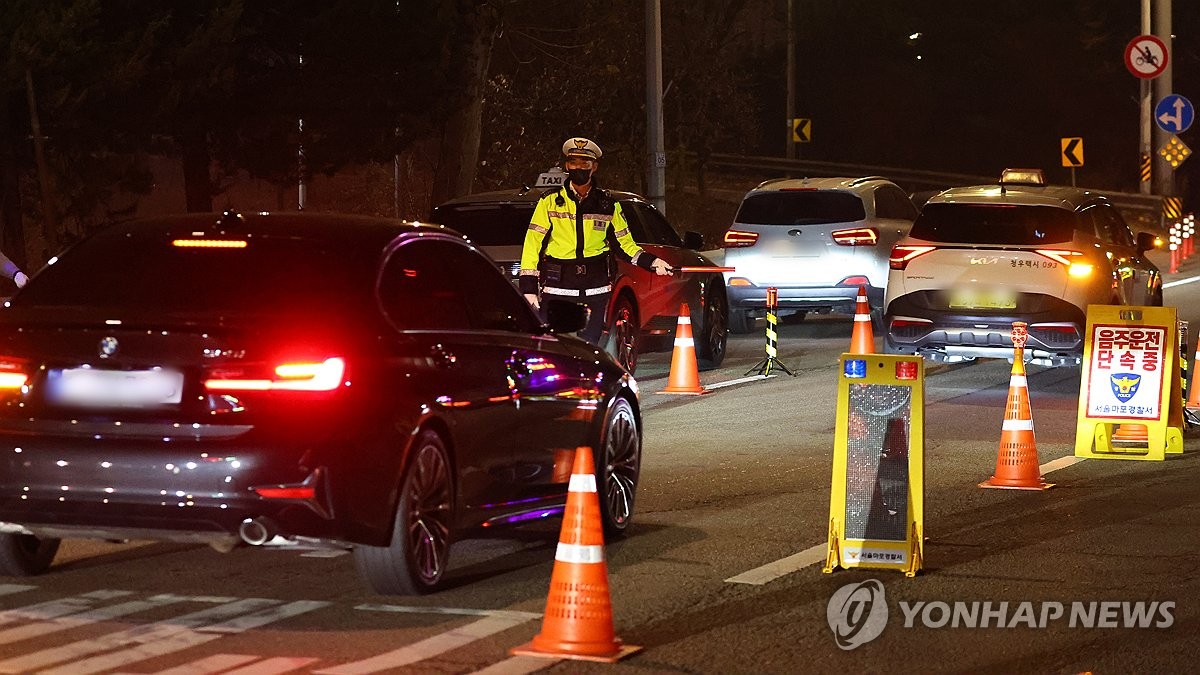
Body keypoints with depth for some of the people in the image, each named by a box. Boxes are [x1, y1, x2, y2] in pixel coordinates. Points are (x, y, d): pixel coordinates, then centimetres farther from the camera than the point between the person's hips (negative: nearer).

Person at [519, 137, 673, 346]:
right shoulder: (550, 202, 4)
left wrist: (651, 262, 0)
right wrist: (528, 286, -6)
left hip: (595, 291, 2)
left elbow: (624, 244, 17)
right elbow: (533, 244, 1)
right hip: (557, 291, -2)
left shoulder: (608, 206, 11)